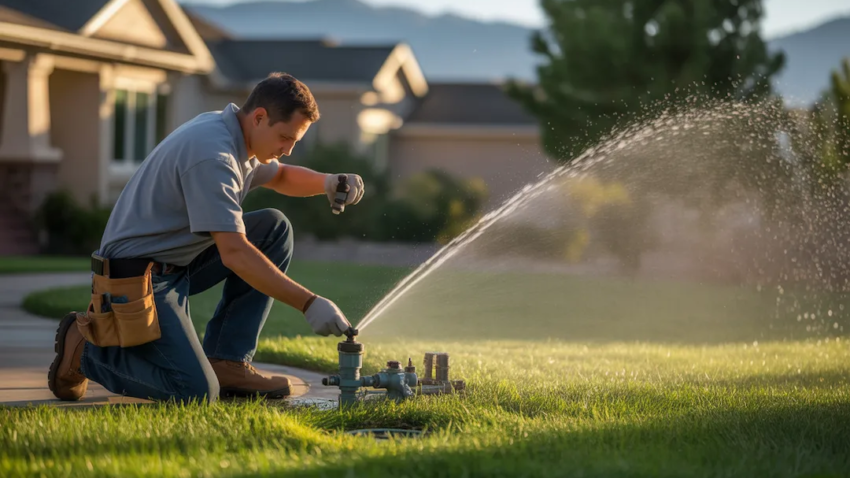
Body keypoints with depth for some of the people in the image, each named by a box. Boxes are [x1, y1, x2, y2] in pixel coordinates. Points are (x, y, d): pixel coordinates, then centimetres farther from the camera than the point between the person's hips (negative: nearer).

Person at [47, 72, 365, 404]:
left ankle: (226, 361, 4)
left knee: (274, 228, 5)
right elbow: (234, 253, -31)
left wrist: (327, 182, 5)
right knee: (196, 393, -21)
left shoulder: (233, 136, 7)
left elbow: (280, 176, 27)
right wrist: (308, 304, -32)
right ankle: (86, 346, 0)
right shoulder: (212, 155, -25)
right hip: (139, 276, -10)